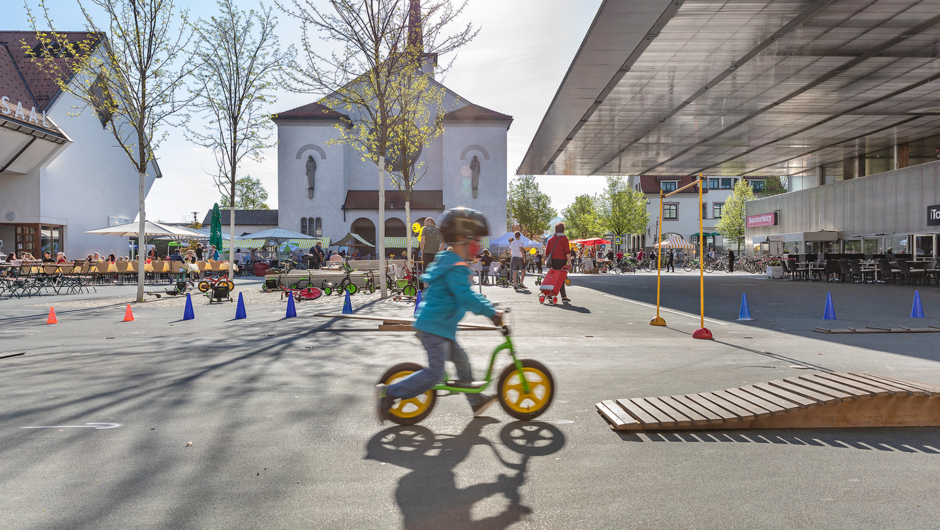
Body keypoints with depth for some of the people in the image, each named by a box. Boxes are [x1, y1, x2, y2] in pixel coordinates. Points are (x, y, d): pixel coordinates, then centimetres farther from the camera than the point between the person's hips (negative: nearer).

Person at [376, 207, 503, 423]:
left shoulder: (449, 262, 16)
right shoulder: (456, 267, -19)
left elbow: (466, 294, 26)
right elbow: (465, 296, -29)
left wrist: (489, 307, 23)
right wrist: (491, 313, -24)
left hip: (440, 327, 11)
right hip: (435, 327, -11)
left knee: (461, 360, 18)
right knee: (435, 374, -9)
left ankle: (476, 401, 31)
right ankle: (388, 393, -4)